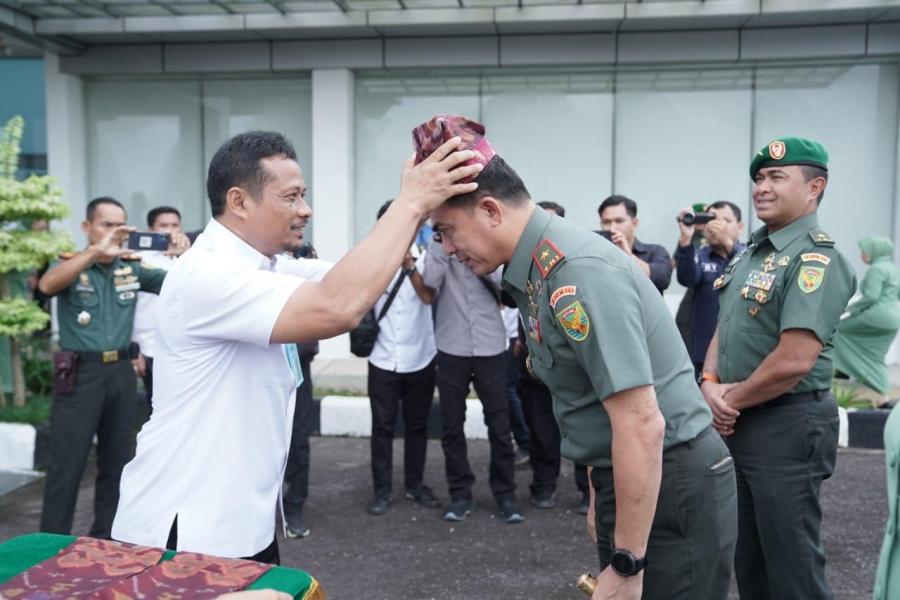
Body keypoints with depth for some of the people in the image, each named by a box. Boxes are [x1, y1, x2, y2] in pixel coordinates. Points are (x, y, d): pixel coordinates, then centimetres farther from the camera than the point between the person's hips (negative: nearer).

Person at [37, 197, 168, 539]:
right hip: (80, 373, -4)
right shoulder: (70, 265, -2)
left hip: (121, 371, 4)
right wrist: (96, 251, -36)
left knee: (116, 460, 13)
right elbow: (46, 286, -24)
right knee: (67, 464, 1)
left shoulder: (132, 268, 7)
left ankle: (106, 539, 27)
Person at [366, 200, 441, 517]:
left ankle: (415, 484, 24)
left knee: (417, 424, 11)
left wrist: (409, 266, -27)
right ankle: (382, 490, 14)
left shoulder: (423, 259, 0)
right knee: (383, 426, 3)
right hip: (383, 360, 0)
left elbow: (428, 296, -14)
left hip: (420, 359, 0)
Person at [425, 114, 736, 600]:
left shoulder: (577, 271, -24)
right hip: (626, 479, 9)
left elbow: (642, 424, -27)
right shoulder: (539, 269, 5)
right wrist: (600, 497, 20)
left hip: (670, 486, -9)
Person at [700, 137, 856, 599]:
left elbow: (794, 360, -26)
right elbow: (725, 328, 14)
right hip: (739, 423, 9)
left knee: (791, 561, 4)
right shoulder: (750, 253, 11)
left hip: (788, 426, -9)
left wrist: (731, 400, -12)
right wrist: (711, 384, -5)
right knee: (747, 554, 20)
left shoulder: (815, 259, -17)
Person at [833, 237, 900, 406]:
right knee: (875, 357, 12)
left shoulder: (876, 269, -13)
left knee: (840, 330, 4)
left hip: (878, 316, -10)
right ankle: (882, 395, 8)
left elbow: (871, 296, -21)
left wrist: (851, 308, -10)